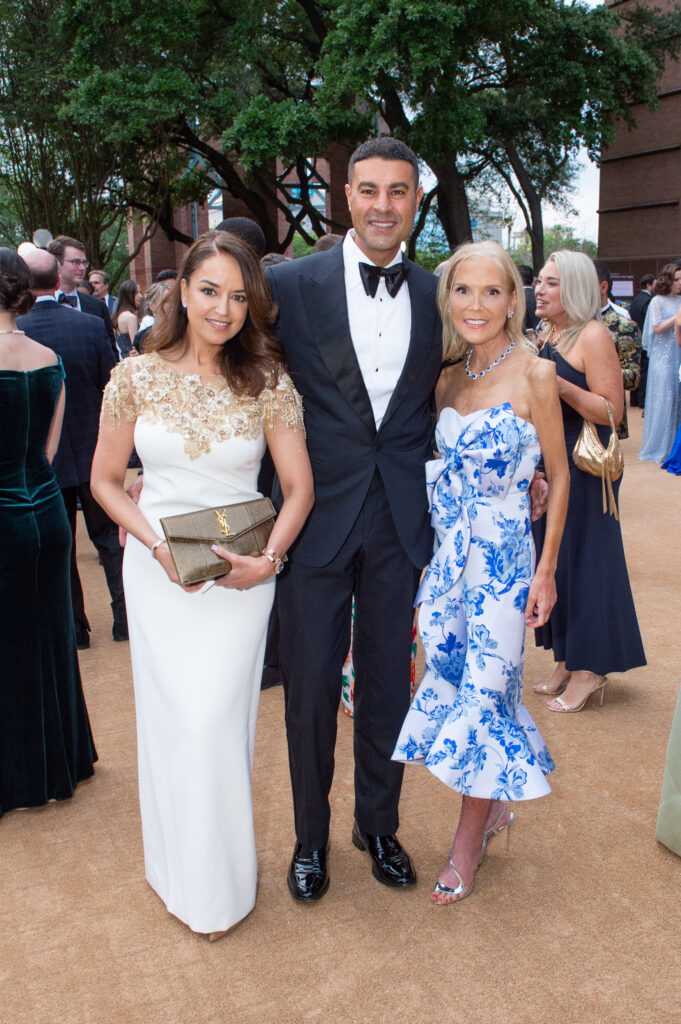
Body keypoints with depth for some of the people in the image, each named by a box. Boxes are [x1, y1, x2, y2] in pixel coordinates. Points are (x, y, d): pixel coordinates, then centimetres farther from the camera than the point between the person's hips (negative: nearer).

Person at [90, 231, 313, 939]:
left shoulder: (267, 382, -6)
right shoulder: (136, 377, -3)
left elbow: (299, 487, -2)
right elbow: (105, 480, 3)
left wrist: (269, 557, -18)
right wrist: (158, 545, -11)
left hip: (239, 571, -1)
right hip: (157, 569, 1)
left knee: (214, 718, 0)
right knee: (171, 717, 9)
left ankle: (218, 881, 24)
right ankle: (178, 868, 32)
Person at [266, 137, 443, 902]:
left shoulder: (435, 296, 5)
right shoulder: (290, 285, -5)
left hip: (401, 519, 3)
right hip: (319, 516, -2)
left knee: (387, 683, 15)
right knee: (310, 687, 9)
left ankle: (379, 824, 38)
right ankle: (309, 838, 33)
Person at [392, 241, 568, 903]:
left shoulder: (534, 375, -9)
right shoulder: (448, 380, 6)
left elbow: (558, 474, -5)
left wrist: (546, 569, -7)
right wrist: (431, 549, 11)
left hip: (503, 557, -5)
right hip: (447, 553, 5)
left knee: (483, 692, 3)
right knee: (450, 681, 12)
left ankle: (470, 838, 24)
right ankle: (491, 808, 36)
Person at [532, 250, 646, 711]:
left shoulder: (593, 336, -13)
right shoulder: (550, 336, 13)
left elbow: (612, 410, -18)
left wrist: (561, 385, -27)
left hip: (586, 467, -8)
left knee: (582, 560, -1)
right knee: (555, 559, 11)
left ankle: (589, 670, 11)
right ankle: (567, 662, 23)